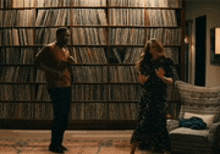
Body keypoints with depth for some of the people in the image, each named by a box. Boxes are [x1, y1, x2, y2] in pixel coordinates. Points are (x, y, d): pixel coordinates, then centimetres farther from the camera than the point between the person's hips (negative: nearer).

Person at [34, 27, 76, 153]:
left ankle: (59, 142, 21)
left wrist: (72, 61, 1)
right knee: (59, 116, -7)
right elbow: (37, 62, -9)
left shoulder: (65, 49, 15)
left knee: (65, 117, 10)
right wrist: (52, 71, -19)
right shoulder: (49, 48, -7)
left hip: (67, 86, 8)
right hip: (57, 87, -8)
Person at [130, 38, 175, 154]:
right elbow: (142, 81, 14)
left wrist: (162, 77, -26)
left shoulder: (166, 62, 0)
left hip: (158, 97, -3)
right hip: (146, 97, 3)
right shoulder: (145, 63, 11)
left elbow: (171, 81, -6)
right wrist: (142, 79, -9)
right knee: (142, 124, 5)